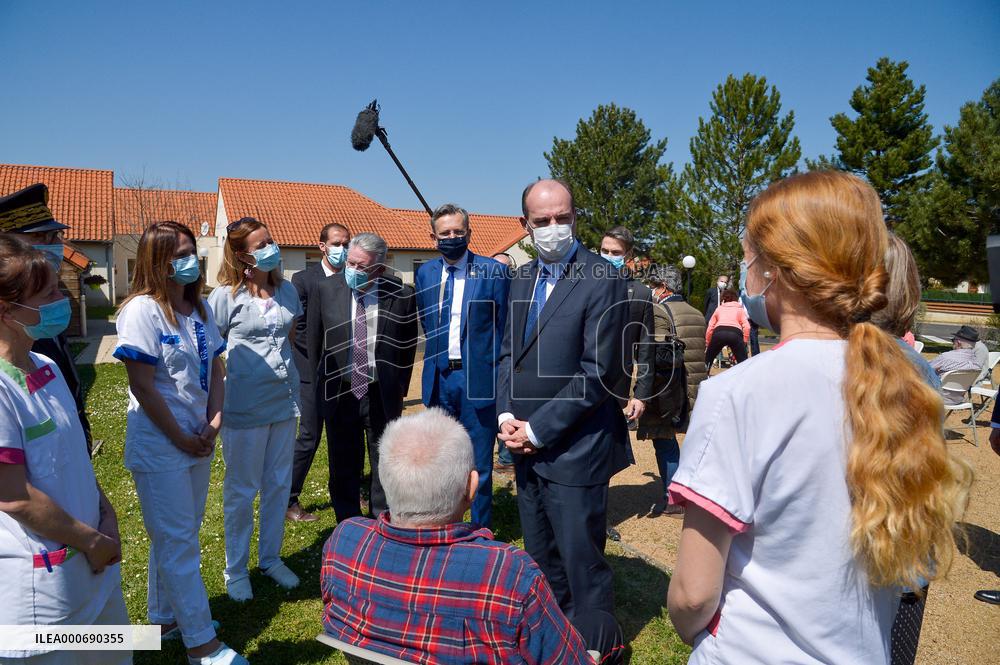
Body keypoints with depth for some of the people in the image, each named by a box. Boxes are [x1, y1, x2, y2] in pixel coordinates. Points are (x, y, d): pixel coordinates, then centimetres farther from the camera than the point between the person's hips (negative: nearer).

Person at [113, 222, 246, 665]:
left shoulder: (199, 308, 6)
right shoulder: (142, 310, -16)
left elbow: (214, 369, 9)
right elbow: (142, 385, -18)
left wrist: (214, 422, -3)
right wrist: (181, 439, -13)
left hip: (198, 441, 7)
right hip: (160, 446, -7)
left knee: (176, 537, 19)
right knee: (178, 542, 2)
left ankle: (164, 617, 37)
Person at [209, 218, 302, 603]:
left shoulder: (287, 292, 5)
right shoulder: (225, 297, -9)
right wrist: (216, 405, -4)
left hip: (284, 401, 5)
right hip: (245, 408, -5)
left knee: (279, 485, 15)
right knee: (242, 490, 9)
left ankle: (271, 558, 34)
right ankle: (235, 570, 27)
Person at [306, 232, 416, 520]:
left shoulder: (401, 294, -8)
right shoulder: (325, 289, -4)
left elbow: (408, 347, 4)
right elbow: (313, 342, 7)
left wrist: (399, 389, 7)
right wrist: (322, 385, 10)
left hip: (382, 395, -1)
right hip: (340, 393, 1)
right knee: (343, 468, 12)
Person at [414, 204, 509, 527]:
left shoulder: (493, 272, -7)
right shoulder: (425, 273, 7)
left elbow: (504, 330, -5)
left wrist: (500, 377, -6)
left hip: (478, 378, -4)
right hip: (438, 379, 5)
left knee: (479, 464, 6)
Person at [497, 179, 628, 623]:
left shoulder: (602, 280, -13)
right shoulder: (522, 279, 10)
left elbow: (598, 373, -17)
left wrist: (538, 431, -14)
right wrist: (506, 415, -1)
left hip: (573, 449, -7)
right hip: (527, 447, 7)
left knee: (581, 565, 6)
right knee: (541, 563, 20)